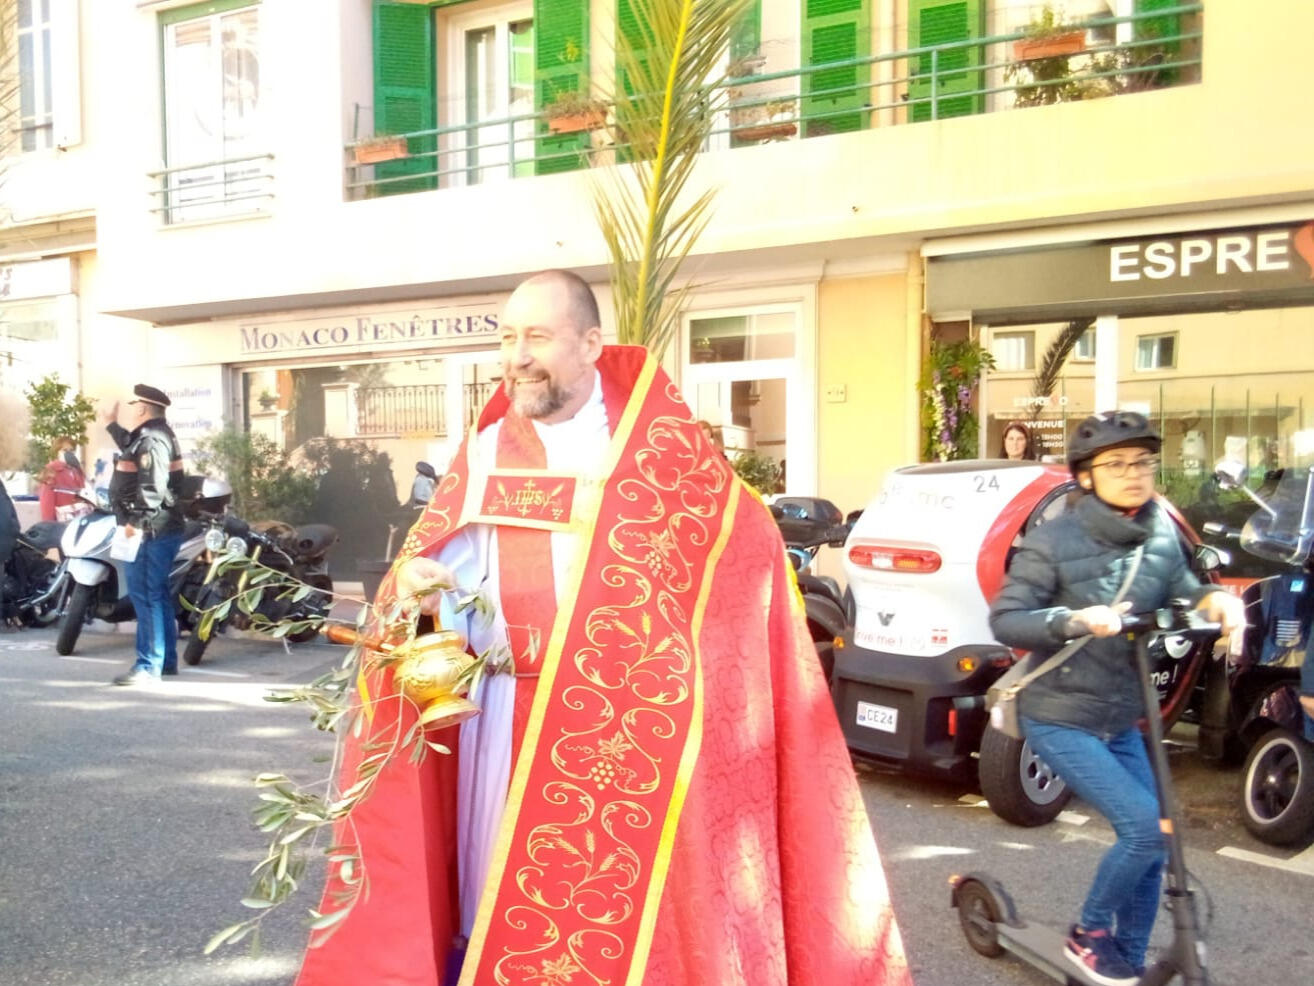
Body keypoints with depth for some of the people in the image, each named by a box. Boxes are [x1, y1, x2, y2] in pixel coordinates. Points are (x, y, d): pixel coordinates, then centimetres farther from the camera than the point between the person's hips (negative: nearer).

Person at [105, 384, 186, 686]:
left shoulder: (152, 439, -16)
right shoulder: (148, 435, 17)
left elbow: (153, 488, -26)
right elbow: (132, 453, 40)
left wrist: (136, 522, -27)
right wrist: (113, 422, 38)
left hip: (149, 532, -11)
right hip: (157, 531, 11)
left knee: (146, 597, -9)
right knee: (158, 596, 16)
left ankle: (148, 667, -7)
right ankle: (167, 660, 24)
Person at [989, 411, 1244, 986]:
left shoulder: (1162, 536, 0)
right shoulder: (1054, 540, -16)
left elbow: (1180, 593, 10)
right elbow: (1004, 620, -15)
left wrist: (1215, 599, -13)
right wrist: (1074, 620, -32)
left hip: (1120, 722, 6)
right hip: (1060, 721, -6)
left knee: (1150, 844, 9)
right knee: (1144, 824, -15)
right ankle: (1088, 936, 10)